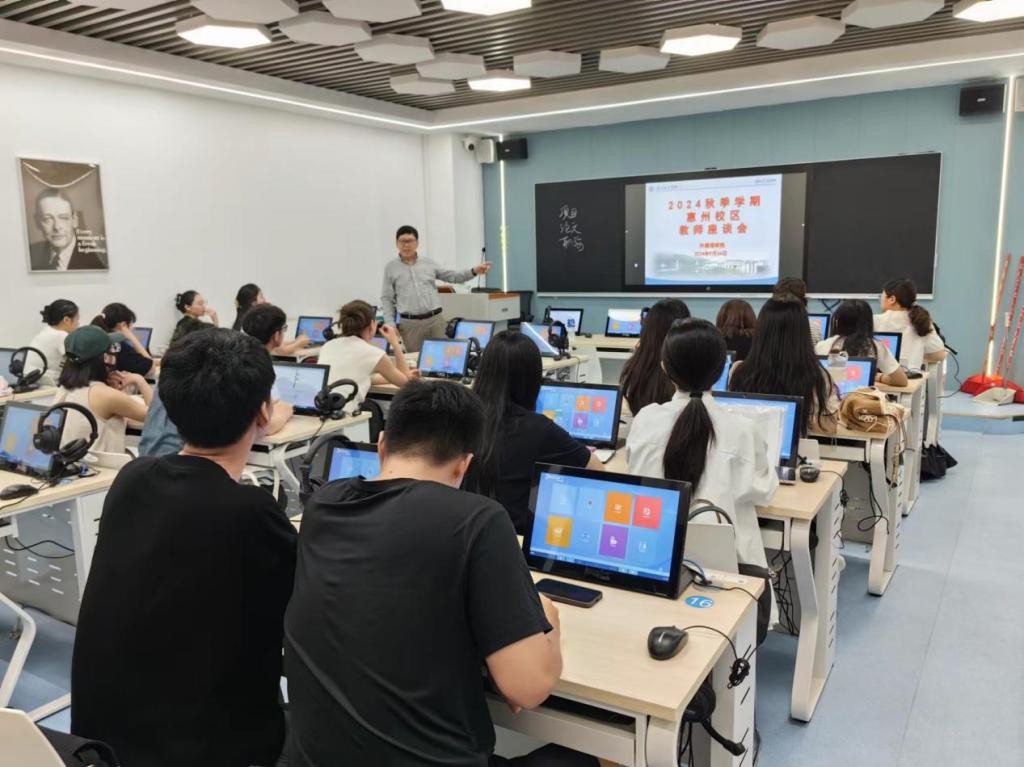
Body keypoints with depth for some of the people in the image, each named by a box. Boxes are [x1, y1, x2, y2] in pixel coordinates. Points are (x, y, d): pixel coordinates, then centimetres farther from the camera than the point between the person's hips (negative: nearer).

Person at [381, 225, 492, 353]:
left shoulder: (429, 263, 11)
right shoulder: (391, 268, 6)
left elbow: (452, 276, 14)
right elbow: (387, 299, 7)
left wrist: (474, 271, -1)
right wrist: (390, 323, -3)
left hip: (435, 319, 2)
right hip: (410, 323, -2)